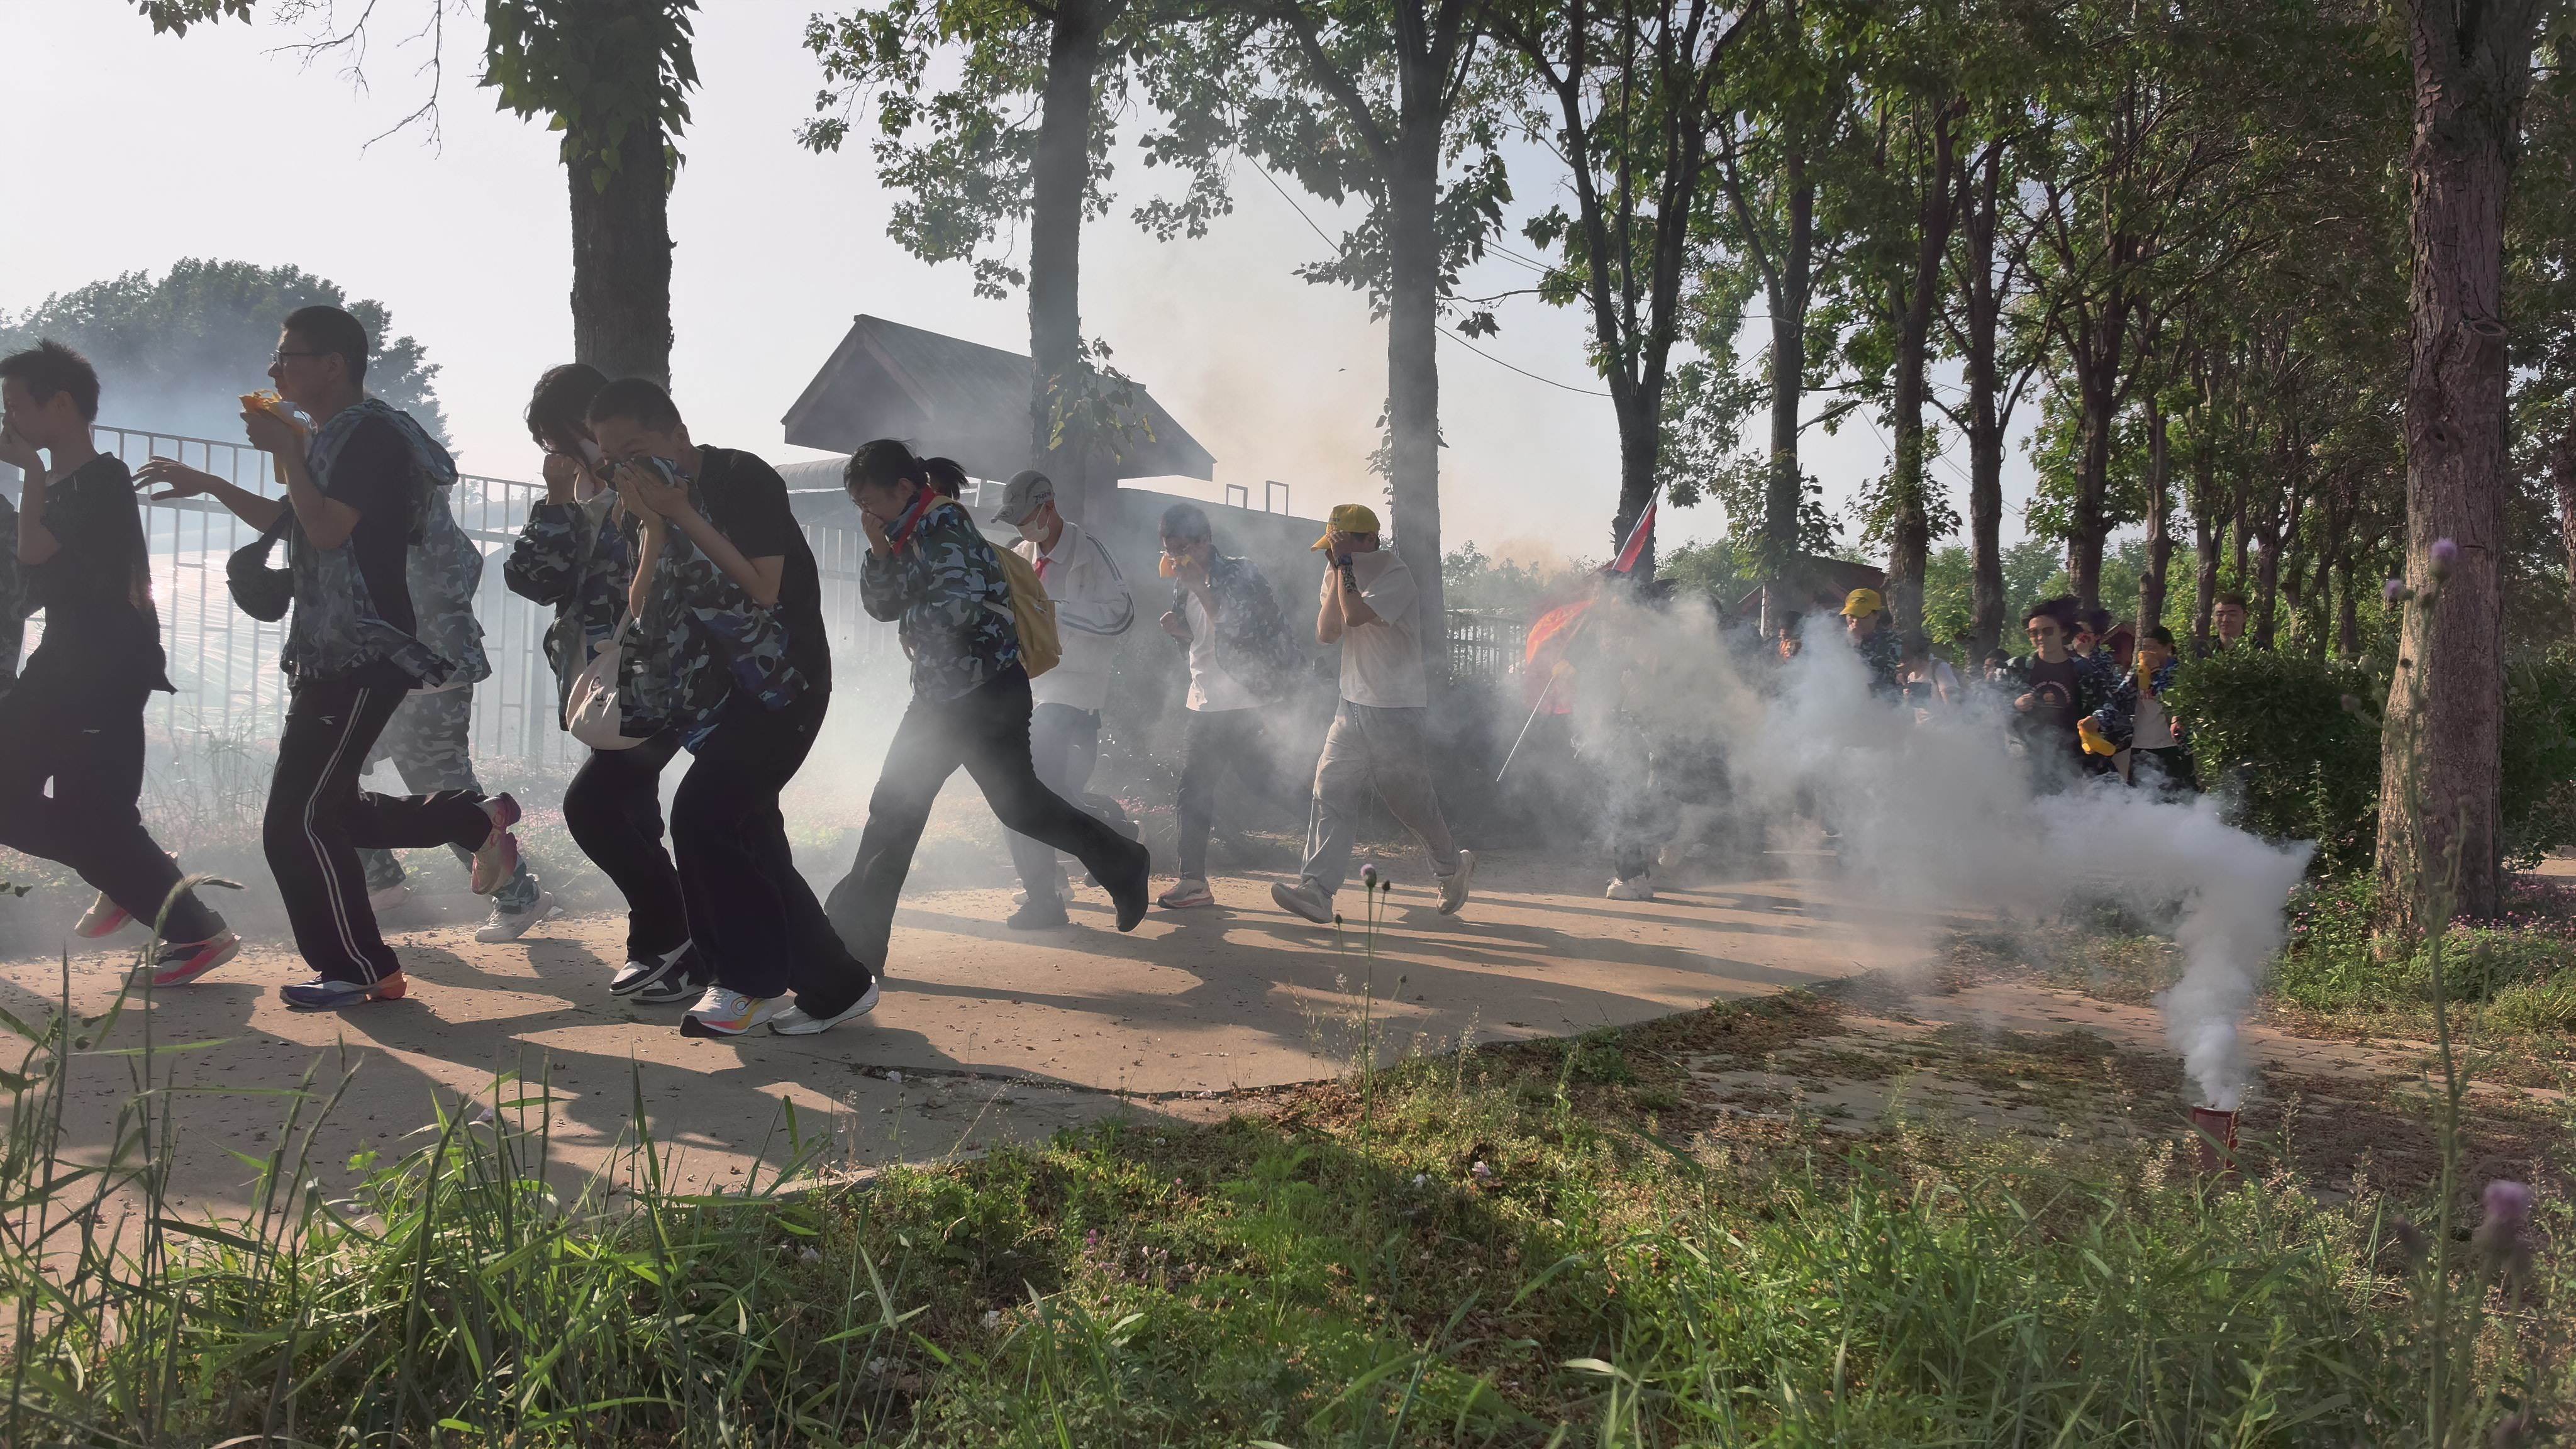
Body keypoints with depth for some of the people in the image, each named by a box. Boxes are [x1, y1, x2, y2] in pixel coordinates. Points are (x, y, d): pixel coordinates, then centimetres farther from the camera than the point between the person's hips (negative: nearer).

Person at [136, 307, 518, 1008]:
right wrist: (207, 485, 28)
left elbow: (328, 528, -24)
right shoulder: (333, 437, 18)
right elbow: (292, 523, 32)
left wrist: (287, 449, -15)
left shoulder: (370, 432, -13)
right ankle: (480, 820, 22)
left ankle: (359, 970, 5)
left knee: (298, 824, -7)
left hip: (363, 656, -11)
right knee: (325, 810, 17)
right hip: (329, 653, 11)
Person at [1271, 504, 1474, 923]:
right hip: (1353, 706, 7)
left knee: (1411, 801, 3)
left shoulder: (1396, 576, -14)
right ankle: (1317, 888, -13)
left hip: (1397, 710, -7)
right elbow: (1325, 633, -2)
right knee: (1331, 793, -7)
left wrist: (1345, 563, -18)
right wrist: (1337, 572, -6)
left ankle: (1453, 865, 29)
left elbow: (1355, 615, -29)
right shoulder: (1339, 575, 9)